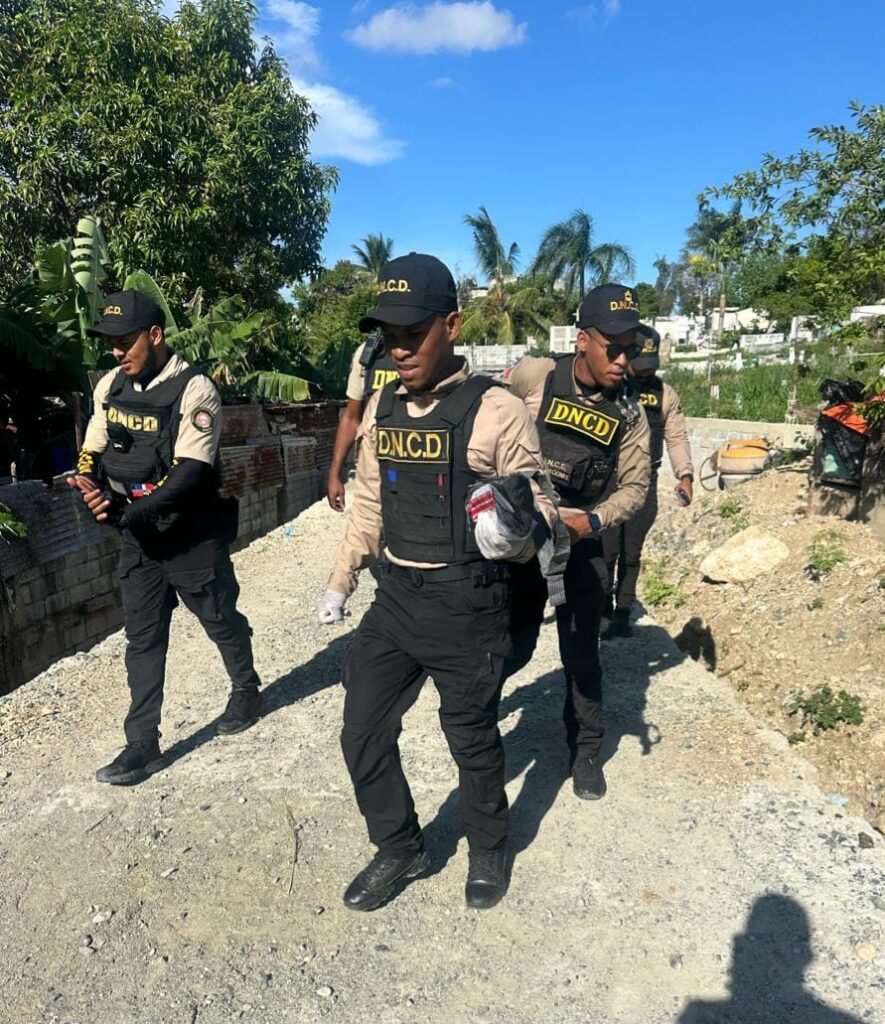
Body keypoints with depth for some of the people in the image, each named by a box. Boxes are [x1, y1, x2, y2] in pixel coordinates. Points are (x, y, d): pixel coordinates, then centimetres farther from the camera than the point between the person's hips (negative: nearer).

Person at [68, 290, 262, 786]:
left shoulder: (195, 390, -18)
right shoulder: (110, 385, 2)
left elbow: (190, 474, -24)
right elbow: (93, 452, 8)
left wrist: (125, 512, -29)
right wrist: (88, 481, -15)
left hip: (193, 537, -5)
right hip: (140, 539, 6)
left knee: (222, 621, 14)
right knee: (143, 639, 8)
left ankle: (247, 691, 40)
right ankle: (143, 745, 18)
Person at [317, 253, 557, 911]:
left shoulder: (495, 411, -14)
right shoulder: (382, 407, 5)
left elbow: (538, 506, -9)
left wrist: (516, 532, -31)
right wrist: (342, 580, 19)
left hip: (468, 604, -5)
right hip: (397, 597, 6)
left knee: (472, 739, 13)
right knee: (363, 732, 11)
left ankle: (489, 849, 42)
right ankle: (400, 850, 36)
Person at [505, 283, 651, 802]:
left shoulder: (629, 412, -5)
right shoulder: (533, 376, -14)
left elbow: (634, 486, -1)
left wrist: (594, 521, -18)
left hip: (582, 541, 2)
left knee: (582, 651, 9)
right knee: (516, 642, 4)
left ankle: (586, 751, 29)